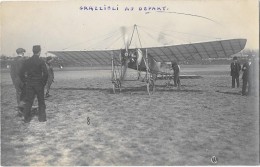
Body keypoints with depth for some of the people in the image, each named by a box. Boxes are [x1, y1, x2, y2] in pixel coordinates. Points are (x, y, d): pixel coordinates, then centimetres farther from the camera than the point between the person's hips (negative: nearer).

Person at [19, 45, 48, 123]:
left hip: (29, 84, 3)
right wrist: (44, 83, -4)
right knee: (41, 101, 9)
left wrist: (25, 80, 10)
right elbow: (45, 73, -16)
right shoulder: (41, 61, -9)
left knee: (28, 101, 9)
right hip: (39, 84, -3)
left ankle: (26, 118, 10)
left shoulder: (27, 61, 2)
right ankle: (42, 117, 12)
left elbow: (21, 73, 1)